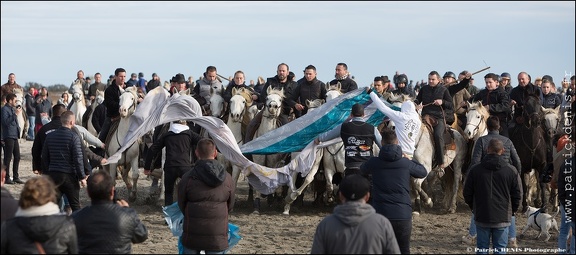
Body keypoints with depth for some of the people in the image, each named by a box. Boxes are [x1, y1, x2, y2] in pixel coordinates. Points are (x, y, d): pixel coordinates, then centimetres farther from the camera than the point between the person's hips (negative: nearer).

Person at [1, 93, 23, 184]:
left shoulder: (13, 108, 17)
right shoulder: (4, 109, -9)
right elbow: (6, 121, -22)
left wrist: (18, 129, 18)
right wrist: (15, 114, -24)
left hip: (15, 136, 9)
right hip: (8, 136, -9)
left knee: (17, 157, 10)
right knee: (8, 158, -4)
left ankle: (16, 177, 17)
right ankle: (6, 178, 1)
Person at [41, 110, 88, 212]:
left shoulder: (50, 136, 6)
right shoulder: (73, 137, -11)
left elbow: (44, 157, 11)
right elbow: (78, 159, -13)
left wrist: (45, 173, 19)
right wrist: (82, 177, -7)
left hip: (53, 174, 5)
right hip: (70, 176, -4)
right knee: (75, 206, 4)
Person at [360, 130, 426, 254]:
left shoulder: (374, 162, -3)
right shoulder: (406, 163, -4)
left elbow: (363, 170, 21)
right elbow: (423, 172, 16)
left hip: (380, 215, 0)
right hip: (403, 215, 0)